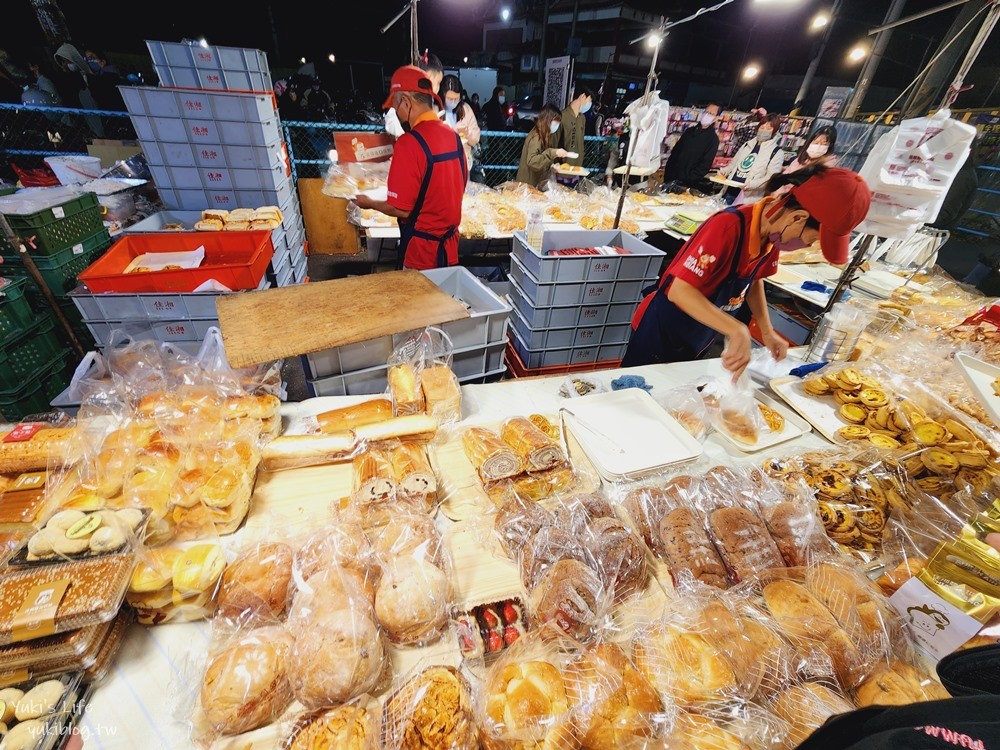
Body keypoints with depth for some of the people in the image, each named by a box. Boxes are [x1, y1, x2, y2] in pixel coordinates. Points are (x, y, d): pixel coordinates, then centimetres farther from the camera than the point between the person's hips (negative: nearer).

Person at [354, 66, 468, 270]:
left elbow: (401, 209, -17)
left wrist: (369, 203, 1)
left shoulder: (410, 142, -18)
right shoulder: (453, 135, 4)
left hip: (422, 248, -7)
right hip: (450, 245, 7)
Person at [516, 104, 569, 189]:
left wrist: (552, 166, 3)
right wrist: (553, 153, -37)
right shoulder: (536, 137, -18)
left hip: (539, 182, 8)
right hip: (529, 184, -8)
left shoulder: (548, 136, 8)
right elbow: (531, 161, -33)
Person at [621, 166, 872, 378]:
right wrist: (738, 330, -41)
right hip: (661, 332, -7)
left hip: (697, 343, 8)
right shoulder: (729, 227, -28)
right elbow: (679, 291, -34)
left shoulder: (772, 232, -4)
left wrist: (767, 332, 2)